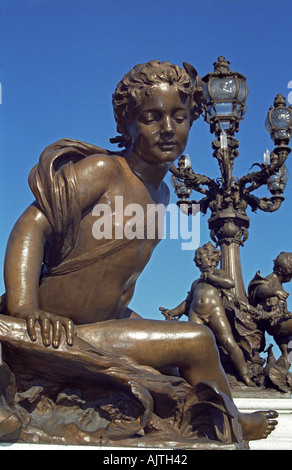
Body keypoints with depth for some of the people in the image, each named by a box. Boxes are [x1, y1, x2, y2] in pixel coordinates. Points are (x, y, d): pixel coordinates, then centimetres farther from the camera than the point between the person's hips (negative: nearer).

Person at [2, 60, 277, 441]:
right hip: (62, 332, -10)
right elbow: (33, 225, -23)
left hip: (109, 321, 10)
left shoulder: (161, 194, 13)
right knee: (198, 342, -10)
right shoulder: (102, 170, -13)